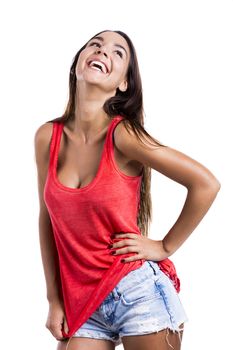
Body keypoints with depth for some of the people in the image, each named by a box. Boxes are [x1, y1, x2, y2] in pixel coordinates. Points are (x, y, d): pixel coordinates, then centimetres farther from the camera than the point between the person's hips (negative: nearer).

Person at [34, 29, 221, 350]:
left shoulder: (123, 134, -15)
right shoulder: (47, 137, -2)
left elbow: (206, 184, -13)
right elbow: (48, 219, 6)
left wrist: (165, 248, -7)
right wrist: (55, 300, 7)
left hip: (137, 293, -3)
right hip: (82, 303, 4)